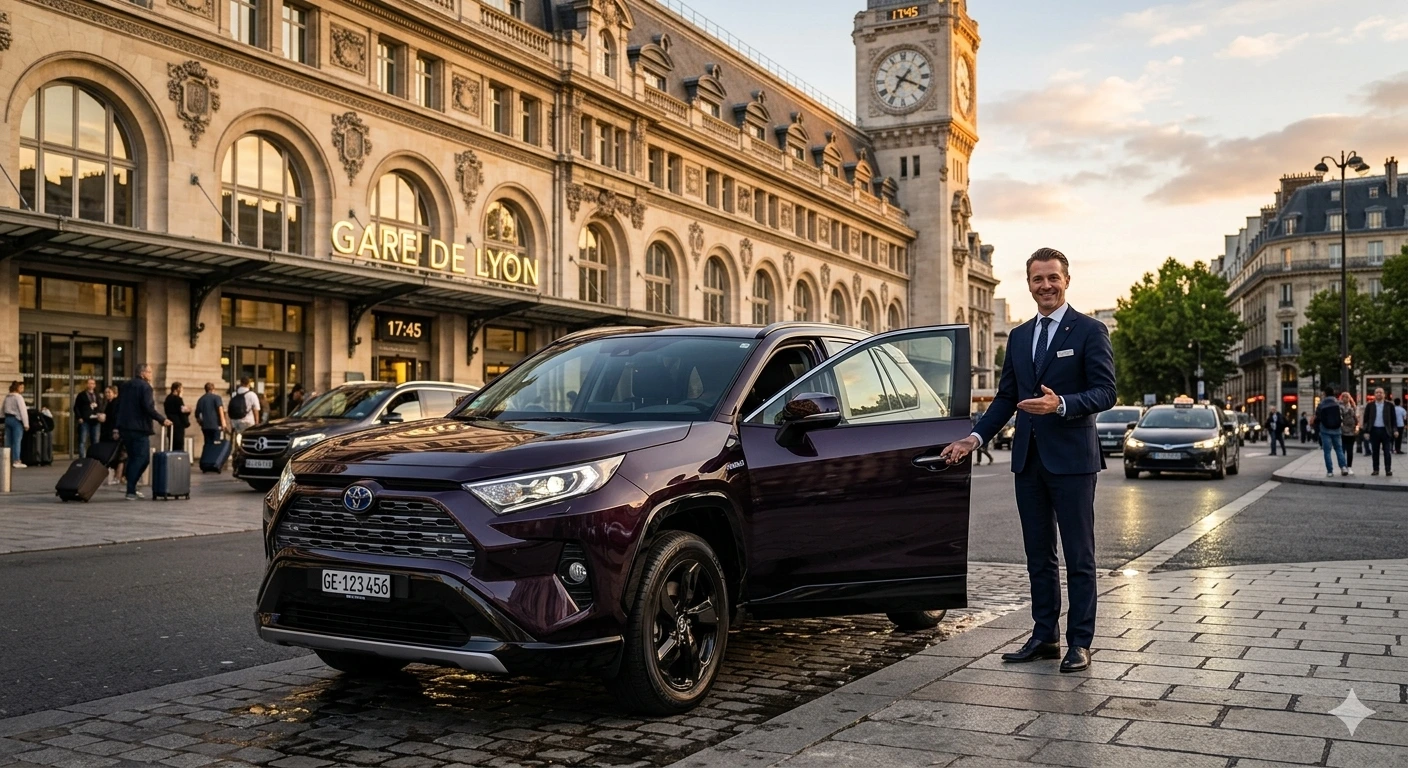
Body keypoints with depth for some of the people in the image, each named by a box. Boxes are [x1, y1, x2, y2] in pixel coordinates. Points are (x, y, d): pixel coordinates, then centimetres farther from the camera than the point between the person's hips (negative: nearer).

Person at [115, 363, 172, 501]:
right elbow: (149, 408, -20)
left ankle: (131, 489, 18)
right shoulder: (145, 387, -10)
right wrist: (163, 420, -12)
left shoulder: (125, 386, 15)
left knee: (133, 459, 16)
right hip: (139, 428, -8)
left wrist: (118, 427, 24)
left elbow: (118, 406, 18)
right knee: (142, 459, -3)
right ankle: (131, 491, -8)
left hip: (124, 427, 8)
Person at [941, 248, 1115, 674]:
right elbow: (1006, 396, 16)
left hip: (1071, 459, -6)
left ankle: (1079, 643, 8)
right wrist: (975, 438, 5)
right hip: (1028, 459, 6)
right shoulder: (1019, 336, 15)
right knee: (1038, 556, 12)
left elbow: (1105, 392, -10)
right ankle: (1044, 637, 20)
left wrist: (1061, 405, -26)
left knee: (1078, 556, 1)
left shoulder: (1090, 331, -3)